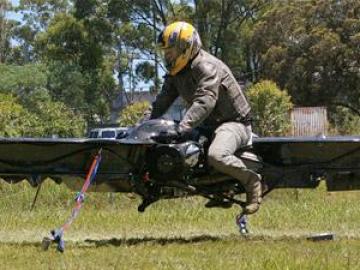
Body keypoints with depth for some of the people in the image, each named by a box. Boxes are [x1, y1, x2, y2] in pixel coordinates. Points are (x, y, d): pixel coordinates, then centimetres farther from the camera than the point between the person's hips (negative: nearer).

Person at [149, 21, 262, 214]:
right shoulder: (176, 72, 8)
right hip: (207, 124, 10)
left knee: (216, 156, -39)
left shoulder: (207, 67, -22)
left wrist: (181, 129, -46)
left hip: (233, 122, -10)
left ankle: (251, 180, -14)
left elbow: (205, 102, -37)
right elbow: (163, 100, 11)